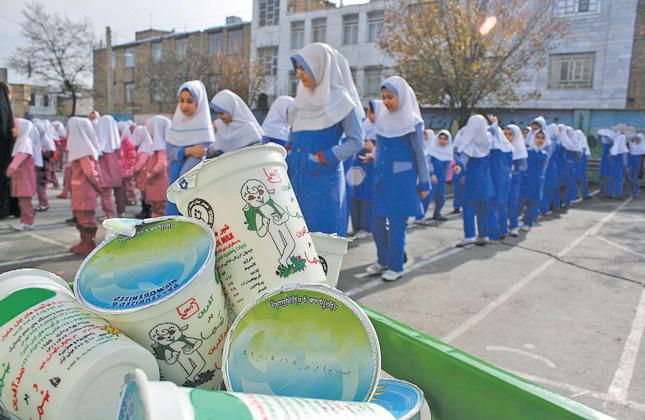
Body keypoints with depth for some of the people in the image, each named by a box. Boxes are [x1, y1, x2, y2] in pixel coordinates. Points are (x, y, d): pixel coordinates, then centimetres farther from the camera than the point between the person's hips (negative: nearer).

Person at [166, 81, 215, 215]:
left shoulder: (204, 126, -10)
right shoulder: (177, 120, 8)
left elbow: (200, 159, -17)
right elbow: (169, 151, 0)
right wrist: (189, 151, -20)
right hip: (176, 177, 5)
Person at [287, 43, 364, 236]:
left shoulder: (340, 101, -7)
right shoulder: (303, 98, 12)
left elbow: (357, 141, -7)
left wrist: (325, 157, -14)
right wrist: (288, 154, 7)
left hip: (323, 180, -6)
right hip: (294, 177, 6)